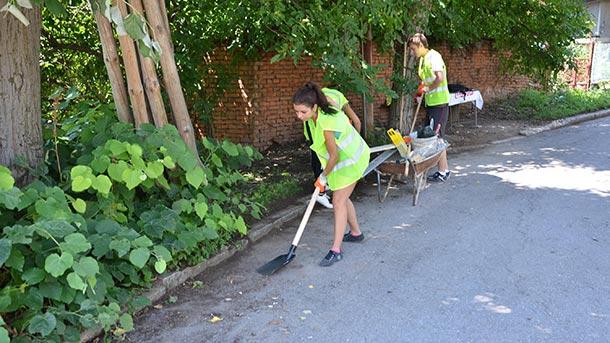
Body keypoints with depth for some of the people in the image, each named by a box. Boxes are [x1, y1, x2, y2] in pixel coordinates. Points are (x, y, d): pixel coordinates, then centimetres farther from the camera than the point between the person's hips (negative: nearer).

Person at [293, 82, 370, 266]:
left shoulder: (327, 124, -36)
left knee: (338, 201, -11)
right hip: (343, 156, 9)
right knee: (342, 197, 18)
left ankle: (336, 250, -8)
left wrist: (323, 177, -10)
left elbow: (334, 156, -26)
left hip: (350, 160, -9)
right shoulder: (320, 111, -10)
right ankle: (356, 232, 36)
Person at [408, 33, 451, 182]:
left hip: (439, 103, -10)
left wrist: (427, 88, -13)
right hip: (430, 103, 10)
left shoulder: (433, 56, -13)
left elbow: (440, 78, -26)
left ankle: (444, 171, 4)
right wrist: (421, 91, 7)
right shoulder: (422, 59, 15)